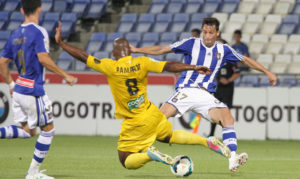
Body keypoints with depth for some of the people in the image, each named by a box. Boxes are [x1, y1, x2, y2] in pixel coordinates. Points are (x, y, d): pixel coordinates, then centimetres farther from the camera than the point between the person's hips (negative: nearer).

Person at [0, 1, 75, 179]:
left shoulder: (16, 34, 11)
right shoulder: (38, 32, -11)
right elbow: (43, 58, -22)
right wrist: (65, 75, -14)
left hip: (19, 90, 8)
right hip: (33, 90, -8)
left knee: (28, 131, 16)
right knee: (48, 129, 6)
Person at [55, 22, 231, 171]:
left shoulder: (111, 67, -16)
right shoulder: (142, 63, -7)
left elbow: (83, 56, -13)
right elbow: (168, 66, -13)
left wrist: (60, 42, -5)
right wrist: (193, 67, -10)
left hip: (135, 124, -4)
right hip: (152, 114, 4)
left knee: (127, 162, 8)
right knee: (169, 135, 32)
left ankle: (148, 153, -22)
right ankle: (207, 141, 13)